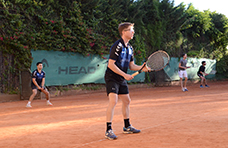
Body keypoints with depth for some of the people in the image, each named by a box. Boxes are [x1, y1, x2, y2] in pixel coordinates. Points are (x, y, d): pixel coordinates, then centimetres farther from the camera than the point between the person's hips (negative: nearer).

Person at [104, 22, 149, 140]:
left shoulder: (129, 48, 10)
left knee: (126, 101, 14)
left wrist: (141, 68, -4)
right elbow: (111, 64, -21)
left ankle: (127, 127, 28)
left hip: (122, 79, 9)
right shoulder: (117, 46, -17)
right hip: (111, 78, -9)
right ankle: (108, 130, -15)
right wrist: (125, 75, -21)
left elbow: (131, 65, 15)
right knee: (113, 100, -20)